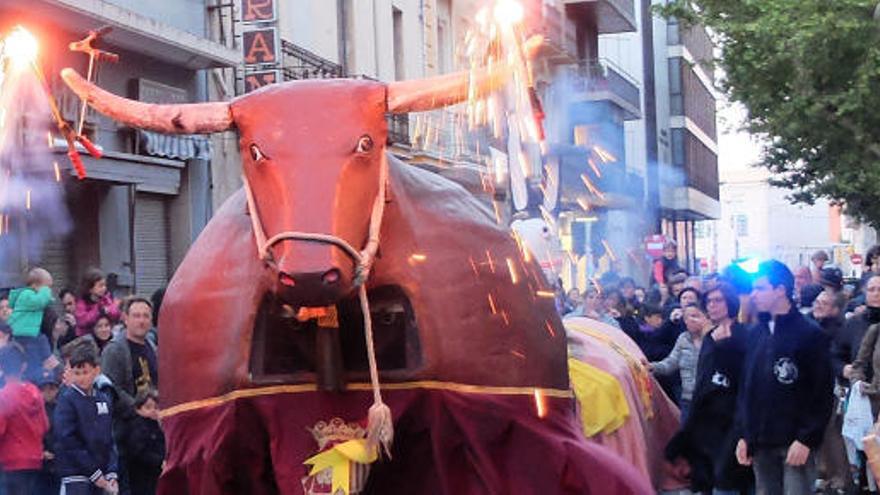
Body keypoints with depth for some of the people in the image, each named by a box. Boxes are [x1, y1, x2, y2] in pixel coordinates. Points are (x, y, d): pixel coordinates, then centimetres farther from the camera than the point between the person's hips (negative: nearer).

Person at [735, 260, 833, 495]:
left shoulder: (810, 334, -6)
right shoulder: (755, 333, 12)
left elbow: (823, 393, -9)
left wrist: (807, 439, -14)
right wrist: (743, 435, 8)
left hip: (796, 442, -6)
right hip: (761, 442, 6)